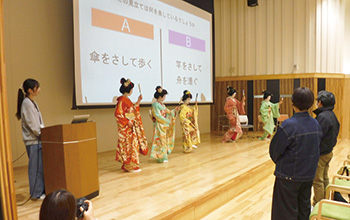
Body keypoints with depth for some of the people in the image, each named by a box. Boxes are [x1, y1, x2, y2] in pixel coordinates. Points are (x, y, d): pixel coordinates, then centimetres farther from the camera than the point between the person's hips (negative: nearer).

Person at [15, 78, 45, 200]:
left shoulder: (32, 102, 14)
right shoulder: (27, 103, -14)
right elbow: (32, 125, -17)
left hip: (37, 140, 9)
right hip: (33, 141, -9)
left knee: (40, 166, 12)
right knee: (36, 166, -1)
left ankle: (41, 191, 21)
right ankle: (37, 193, 9)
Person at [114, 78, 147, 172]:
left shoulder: (127, 100, 13)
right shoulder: (122, 100, -15)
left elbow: (133, 109, 26)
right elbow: (118, 113, -20)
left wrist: (138, 101, 18)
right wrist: (127, 121, -20)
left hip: (132, 127, 10)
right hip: (126, 128, -10)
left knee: (133, 145, 13)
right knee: (129, 146, -3)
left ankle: (131, 165, 22)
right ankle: (130, 166, 6)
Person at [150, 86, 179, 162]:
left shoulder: (162, 104, 13)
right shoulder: (155, 104, -12)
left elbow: (168, 113, 17)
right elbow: (157, 116, -19)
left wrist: (175, 110, 5)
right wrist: (167, 121, -17)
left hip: (164, 125, 9)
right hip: (159, 125, -9)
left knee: (165, 140, 11)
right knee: (160, 140, -4)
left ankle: (163, 156, 18)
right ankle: (161, 157, 4)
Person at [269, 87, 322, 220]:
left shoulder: (289, 125, -23)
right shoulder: (316, 124, -2)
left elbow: (274, 150, -15)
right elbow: (316, 148, 7)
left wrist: (280, 163, 5)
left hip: (289, 176, -6)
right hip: (309, 174, 6)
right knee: (304, 209, 21)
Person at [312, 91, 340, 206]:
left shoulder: (323, 117, -24)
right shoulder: (332, 115, 7)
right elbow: (334, 134, 14)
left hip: (320, 154, -10)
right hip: (328, 152, 10)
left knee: (317, 181, 2)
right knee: (324, 179, 20)